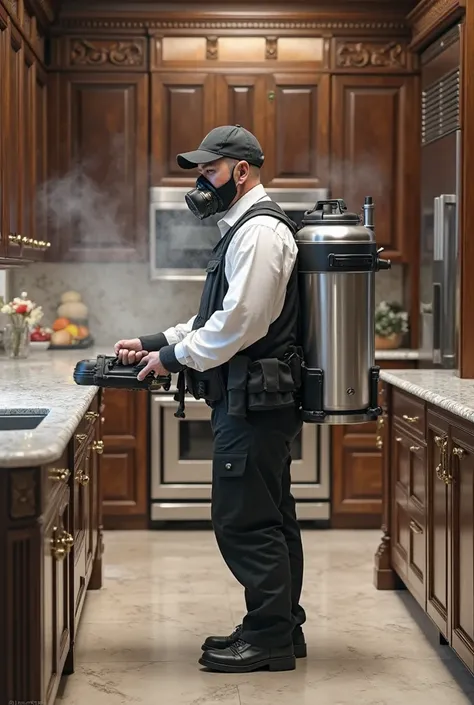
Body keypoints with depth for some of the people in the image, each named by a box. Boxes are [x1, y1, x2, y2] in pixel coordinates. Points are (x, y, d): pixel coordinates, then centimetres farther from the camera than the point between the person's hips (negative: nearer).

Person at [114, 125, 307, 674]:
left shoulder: (260, 231, -14)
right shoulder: (243, 228, 20)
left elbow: (242, 322, -22)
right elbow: (219, 320, 23)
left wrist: (175, 357, -12)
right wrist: (155, 343, 13)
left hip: (253, 400, -11)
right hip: (251, 397, 11)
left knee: (244, 520, -7)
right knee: (267, 518, 14)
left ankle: (268, 639, 1)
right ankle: (281, 629, 22)